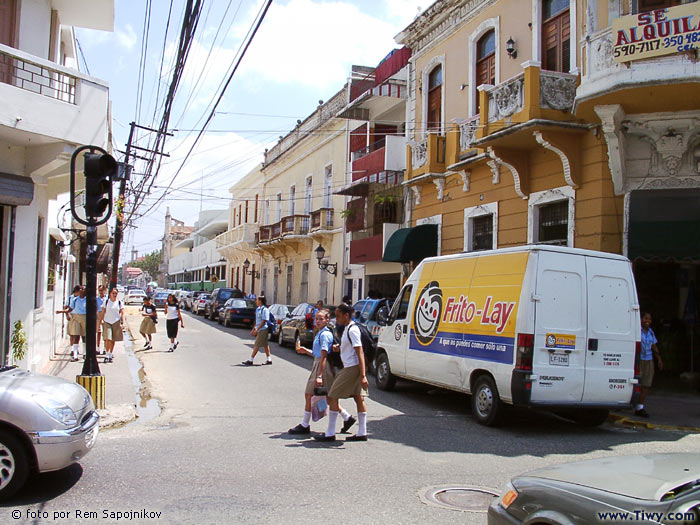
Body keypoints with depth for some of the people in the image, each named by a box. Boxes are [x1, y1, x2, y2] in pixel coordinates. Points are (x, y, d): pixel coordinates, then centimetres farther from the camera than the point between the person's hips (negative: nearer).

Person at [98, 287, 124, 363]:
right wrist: (100, 321, 2)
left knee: (113, 340, 7)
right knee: (108, 339, -13)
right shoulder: (106, 302, 3)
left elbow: (122, 313, 3)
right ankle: (107, 355, -5)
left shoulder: (119, 302, 4)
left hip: (116, 322, 1)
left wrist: (122, 323, -5)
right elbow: (102, 312, 7)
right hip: (107, 322, -1)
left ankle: (111, 354, 20)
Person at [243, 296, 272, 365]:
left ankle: (251, 360, -4)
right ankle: (269, 359, 15)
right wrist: (254, 328, 19)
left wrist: (257, 329, -20)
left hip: (263, 330, -9)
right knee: (265, 345, 11)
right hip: (259, 330, 9)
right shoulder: (258, 309, 13)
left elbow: (264, 321, -19)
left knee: (257, 345, -6)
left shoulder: (264, 310, -16)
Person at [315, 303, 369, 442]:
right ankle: (362, 433, 14)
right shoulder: (348, 328, 12)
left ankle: (330, 434, 2)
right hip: (351, 368, 10)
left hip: (351, 369, -10)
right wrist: (338, 346, 12)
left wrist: (363, 376, -26)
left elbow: (360, 353, -22)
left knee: (333, 397, -4)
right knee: (358, 398, 10)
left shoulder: (352, 330, -18)